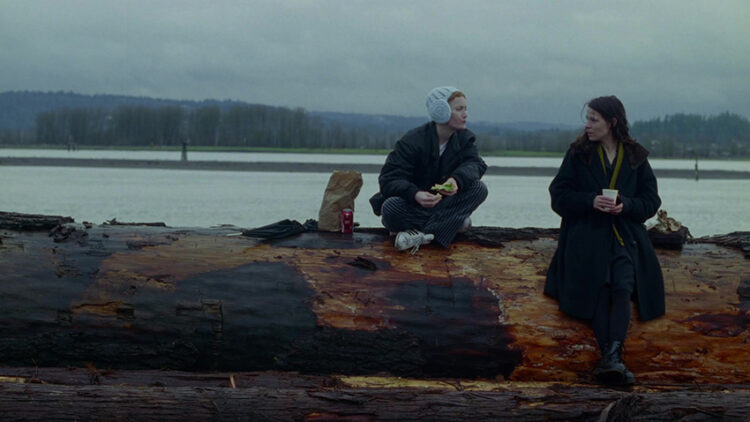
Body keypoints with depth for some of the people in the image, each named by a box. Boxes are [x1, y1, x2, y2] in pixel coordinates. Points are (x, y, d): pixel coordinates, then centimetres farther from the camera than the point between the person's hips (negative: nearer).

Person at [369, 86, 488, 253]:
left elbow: (475, 165, -13)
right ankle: (455, 221, -25)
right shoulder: (412, 141, -15)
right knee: (391, 208, -36)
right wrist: (415, 194, -45)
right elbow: (389, 179, -23)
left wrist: (457, 179, -38)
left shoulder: (465, 138, 2)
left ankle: (422, 233, -33)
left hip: (443, 204, 5)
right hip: (412, 204, -5)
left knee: (479, 188, -21)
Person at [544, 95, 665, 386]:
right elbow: (559, 195, 4)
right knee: (598, 286, -25)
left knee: (623, 285, -26)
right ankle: (611, 358, -35)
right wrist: (592, 201, -13)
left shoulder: (635, 157, 12)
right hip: (587, 234, -1)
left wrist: (626, 205, -10)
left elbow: (651, 200, 11)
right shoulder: (579, 153, 10)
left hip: (625, 234, 1)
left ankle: (612, 355, -39)